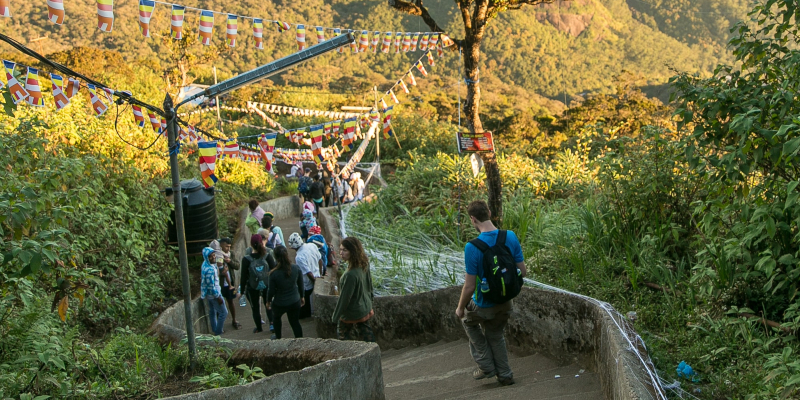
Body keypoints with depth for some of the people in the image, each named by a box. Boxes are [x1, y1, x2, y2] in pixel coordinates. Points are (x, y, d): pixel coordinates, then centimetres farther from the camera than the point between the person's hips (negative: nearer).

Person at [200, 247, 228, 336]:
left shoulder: (205, 264, -2)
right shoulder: (209, 269, -31)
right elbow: (211, 286, -27)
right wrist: (218, 297, -19)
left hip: (207, 294, 10)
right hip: (213, 294, -10)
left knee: (212, 311, 24)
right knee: (223, 312, 2)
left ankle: (214, 329, 39)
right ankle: (218, 332, 9)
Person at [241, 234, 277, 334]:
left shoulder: (246, 259, -17)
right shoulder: (267, 256, -14)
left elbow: (244, 277, -11)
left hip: (252, 288, -1)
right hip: (267, 286, 2)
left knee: (255, 307, 16)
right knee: (268, 305, 22)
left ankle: (259, 328, 25)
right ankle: (271, 323, 7)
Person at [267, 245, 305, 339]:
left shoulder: (274, 274, -26)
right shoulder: (296, 268, -17)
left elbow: (271, 291, -13)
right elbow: (301, 285, -3)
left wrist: (268, 301, 7)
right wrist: (302, 297, 14)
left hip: (279, 304, -2)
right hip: (295, 302, 2)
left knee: (276, 317, 29)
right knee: (295, 322, 19)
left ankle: (278, 338, 44)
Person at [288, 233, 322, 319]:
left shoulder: (299, 257, -33)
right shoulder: (312, 246, -11)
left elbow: (308, 273, -27)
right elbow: (320, 260, 3)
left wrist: (315, 282, -11)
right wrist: (320, 274, 16)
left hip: (307, 283, -7)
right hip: (317, 277, 7)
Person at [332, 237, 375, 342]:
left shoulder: (350, 275, -33)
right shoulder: (364, 265, -8)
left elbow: (344, 298, -23)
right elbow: (369, 285, 8)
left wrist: (335, 317, -11)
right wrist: (369, 301, 24)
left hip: (352, 314, -8)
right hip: (366, 310, 8)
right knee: (366, 335, 19)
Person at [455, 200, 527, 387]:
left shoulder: (472, 248, -27)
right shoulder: (511, 237, -12)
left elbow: (469, 287, -22)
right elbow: (522, 272, -4)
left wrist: (460, 308, -5)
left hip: (484, 307, -4)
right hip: (505, 305, 4)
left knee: (468, 320, 29)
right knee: (496, 335, 30)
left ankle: (486, 366, 27)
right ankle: (505, 375, 35)